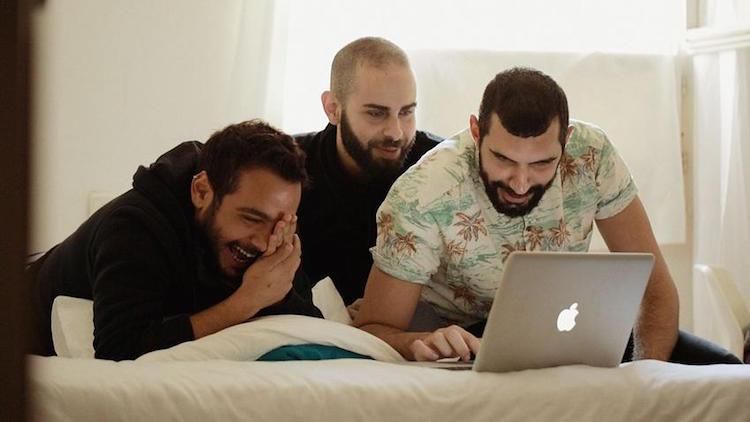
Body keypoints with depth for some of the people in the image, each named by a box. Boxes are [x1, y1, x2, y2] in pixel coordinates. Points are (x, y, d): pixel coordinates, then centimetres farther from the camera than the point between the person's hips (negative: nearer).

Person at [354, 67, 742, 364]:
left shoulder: (591, 156, -20)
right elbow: (372, 330, -21)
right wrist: (420, 344, -44)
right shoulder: (420, 199, -28)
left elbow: (655, 287, -12)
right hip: (469, 341, -3)